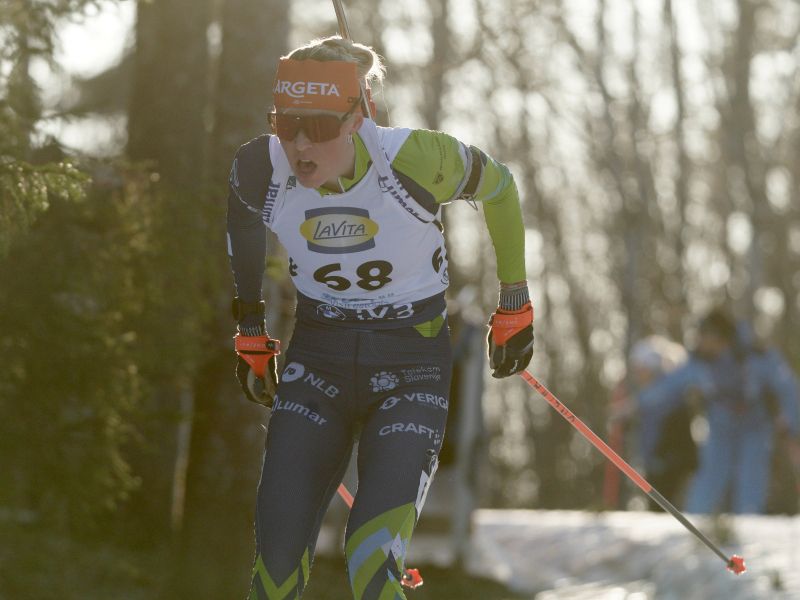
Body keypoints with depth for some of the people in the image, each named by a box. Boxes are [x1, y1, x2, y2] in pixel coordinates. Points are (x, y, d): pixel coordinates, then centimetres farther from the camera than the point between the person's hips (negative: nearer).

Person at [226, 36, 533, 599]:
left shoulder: (415, 160, -23)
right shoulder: (260, 169, -14)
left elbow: (498, 187, -1)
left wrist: (514, 301, 8)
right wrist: (251, 329, 18)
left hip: (412, 367, -3)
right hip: (315, 362, 3)